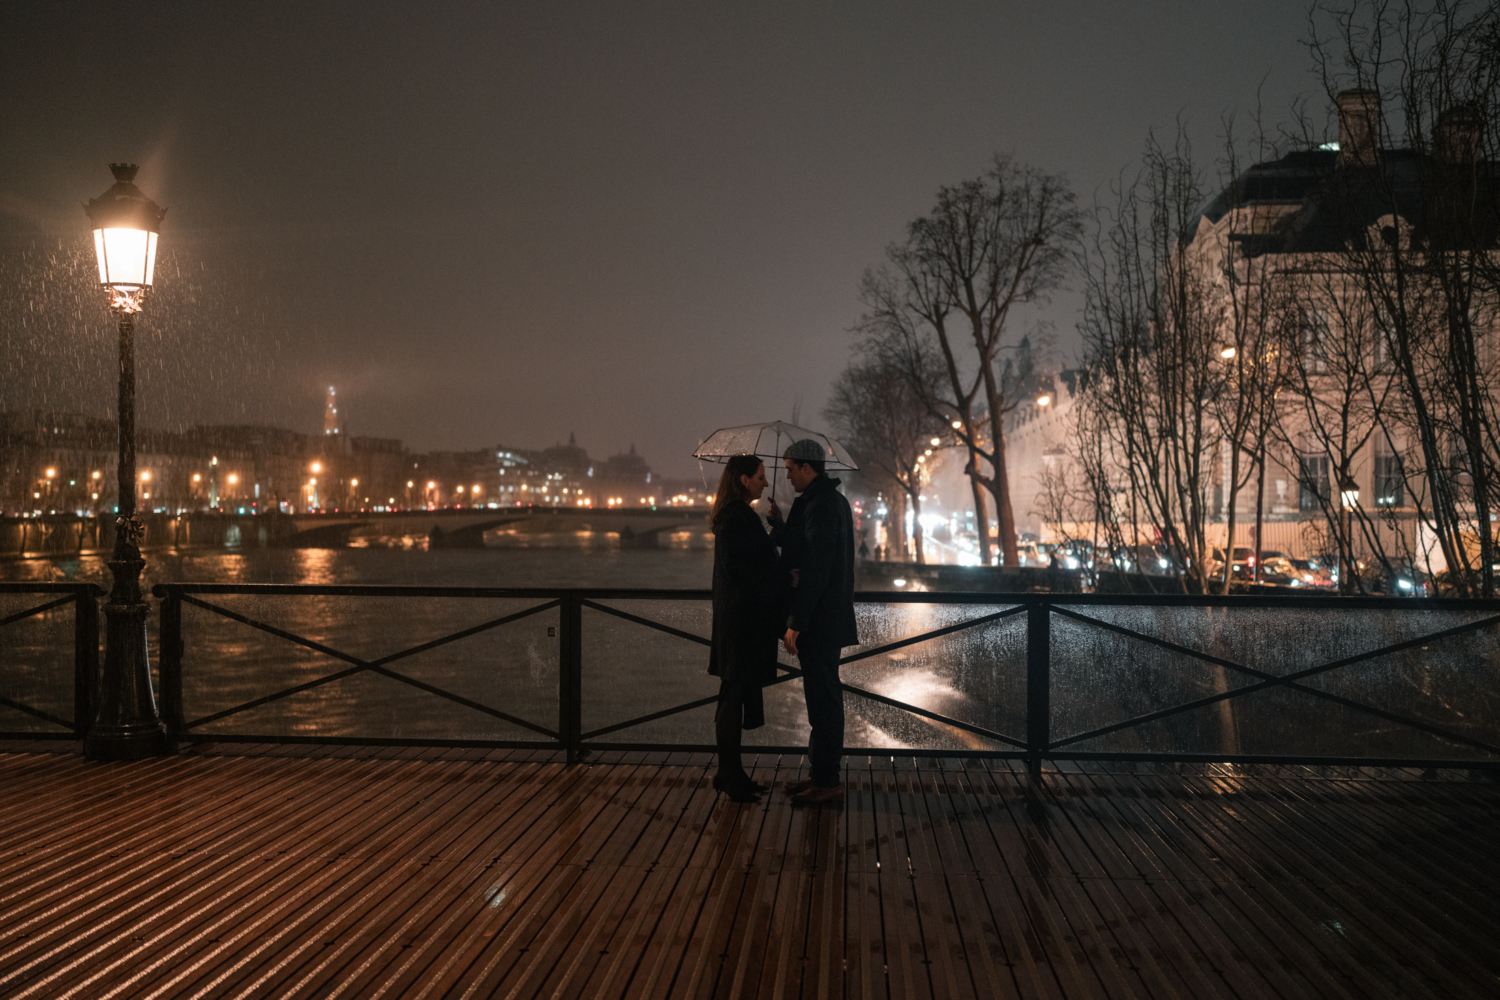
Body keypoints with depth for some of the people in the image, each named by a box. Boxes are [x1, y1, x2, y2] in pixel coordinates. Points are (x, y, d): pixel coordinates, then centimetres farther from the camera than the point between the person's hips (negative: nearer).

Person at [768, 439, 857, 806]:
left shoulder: (819, 505, -18)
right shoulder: (834, 500, 15)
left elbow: (815, 569, -24)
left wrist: (796, 623, -22)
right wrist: (781, 527, 8)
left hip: (818, 623, -11)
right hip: (828, 620, 11)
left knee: (823, 698, -4)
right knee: (823, 697, 15)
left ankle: (828, 783, 4)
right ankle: (822, 774, 24)